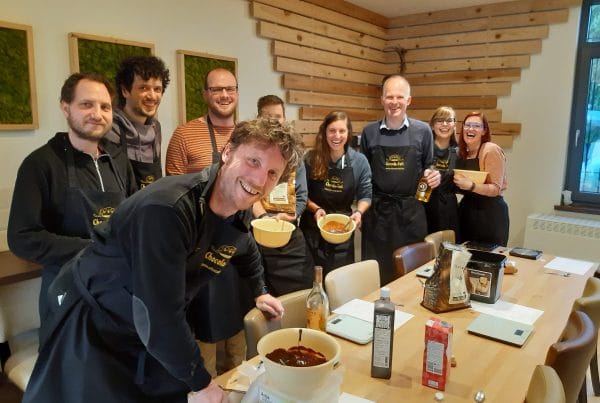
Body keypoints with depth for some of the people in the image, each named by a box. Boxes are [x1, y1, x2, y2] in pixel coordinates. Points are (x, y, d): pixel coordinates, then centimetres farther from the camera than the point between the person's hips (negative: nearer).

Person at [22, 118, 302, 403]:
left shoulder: (239, 212, -7)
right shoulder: (168, 207, -33)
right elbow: (158, 315, -31)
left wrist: (259, 292, 23)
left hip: (156, 328, 6)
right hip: (88, 319, -6)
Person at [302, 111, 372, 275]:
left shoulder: (359, 161, -3)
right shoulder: (311, 159, -7)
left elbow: (365, 195, 2)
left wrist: (359, 212, -16)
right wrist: (315, 209, -17)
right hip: (313, 228, -1)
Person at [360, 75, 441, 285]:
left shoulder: (423, 131, 1)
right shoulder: (369, 132, 3)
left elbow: (428, 167, 12)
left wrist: (433, 176, -11)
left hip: (411, 211, 0)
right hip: (377, 211, 0)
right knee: (375, 274, 8)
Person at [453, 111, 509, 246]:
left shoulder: (491, 150, -12)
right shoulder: (462, 152, 8)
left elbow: (496, 189, -18)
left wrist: (470, 185, -32)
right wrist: (457, 182, 1)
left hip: (490, 214, -6)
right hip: (466, 212, 7)